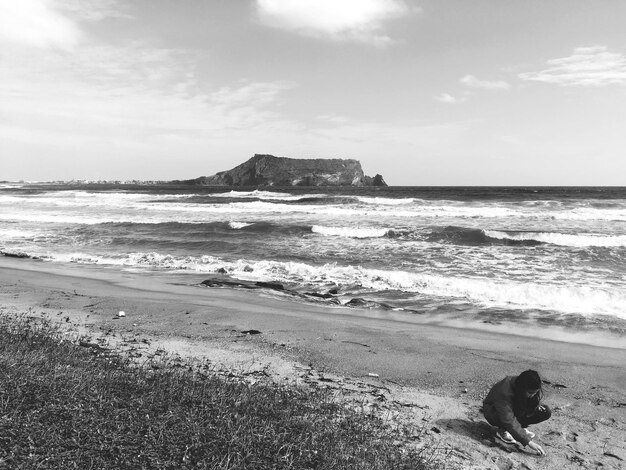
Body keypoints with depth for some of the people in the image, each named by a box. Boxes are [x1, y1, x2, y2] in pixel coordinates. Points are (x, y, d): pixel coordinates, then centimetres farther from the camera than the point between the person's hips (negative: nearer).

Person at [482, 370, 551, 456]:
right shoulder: (504, 392, -39)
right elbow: (508, 421, -41)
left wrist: (537, 404, -18)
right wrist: (528, 441, -43)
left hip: (516, 411, 6)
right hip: (493, 412, -6)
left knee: (546, 412, -13)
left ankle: (521, 427, 1)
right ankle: (502, 431, -10)